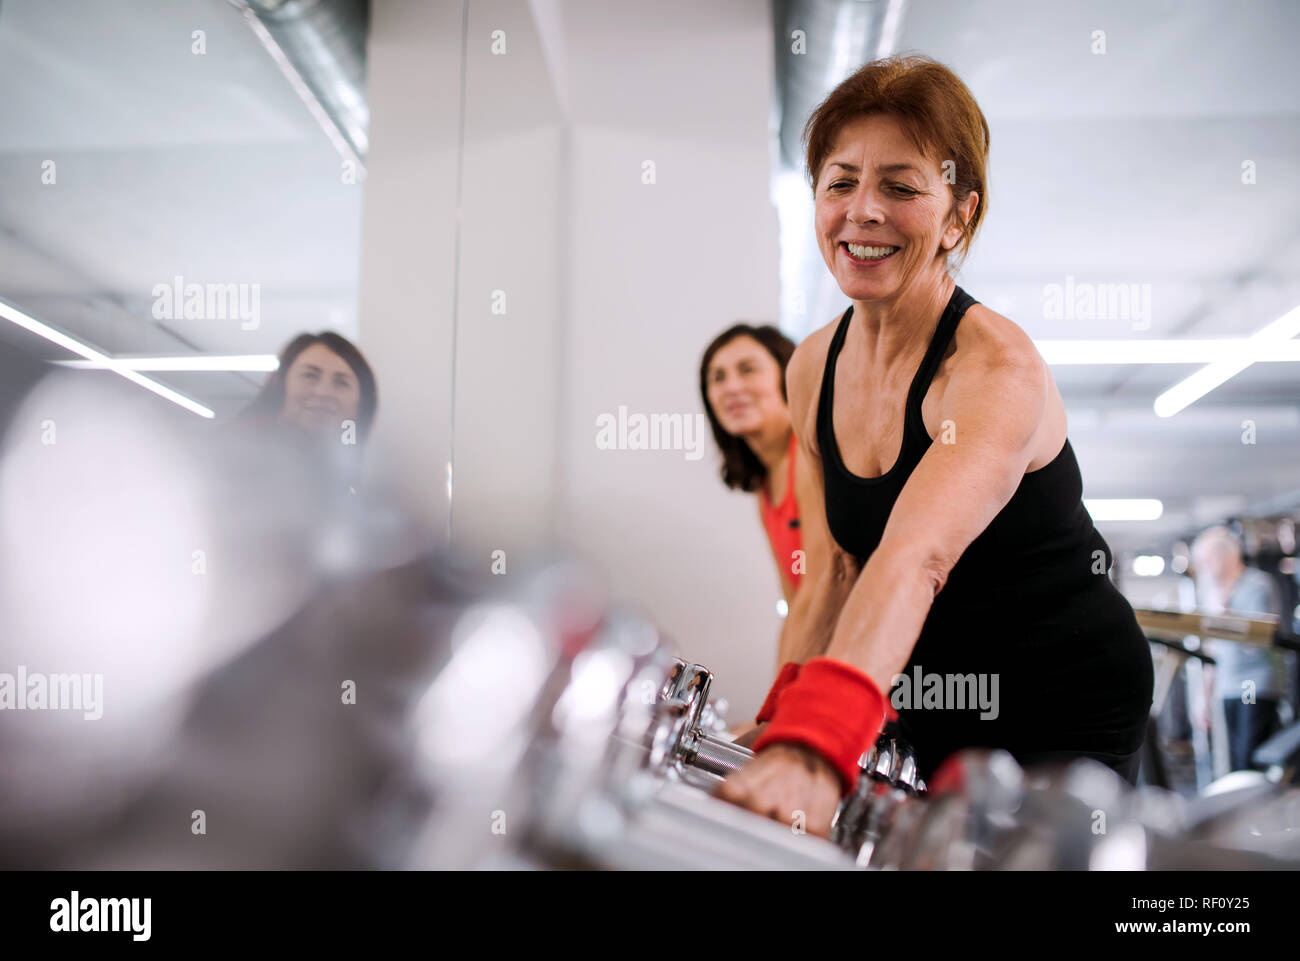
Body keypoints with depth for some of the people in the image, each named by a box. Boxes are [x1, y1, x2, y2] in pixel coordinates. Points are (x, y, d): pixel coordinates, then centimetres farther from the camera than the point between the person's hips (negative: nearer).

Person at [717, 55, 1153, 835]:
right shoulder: (814, 369, -4)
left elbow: (916, 558, -43)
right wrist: (783, 724, -12)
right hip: (936, 701, 6)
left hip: (1068, 711, -5)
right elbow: (832, 569, -1)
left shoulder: (998, 367, -25)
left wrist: (817, 747, -56)